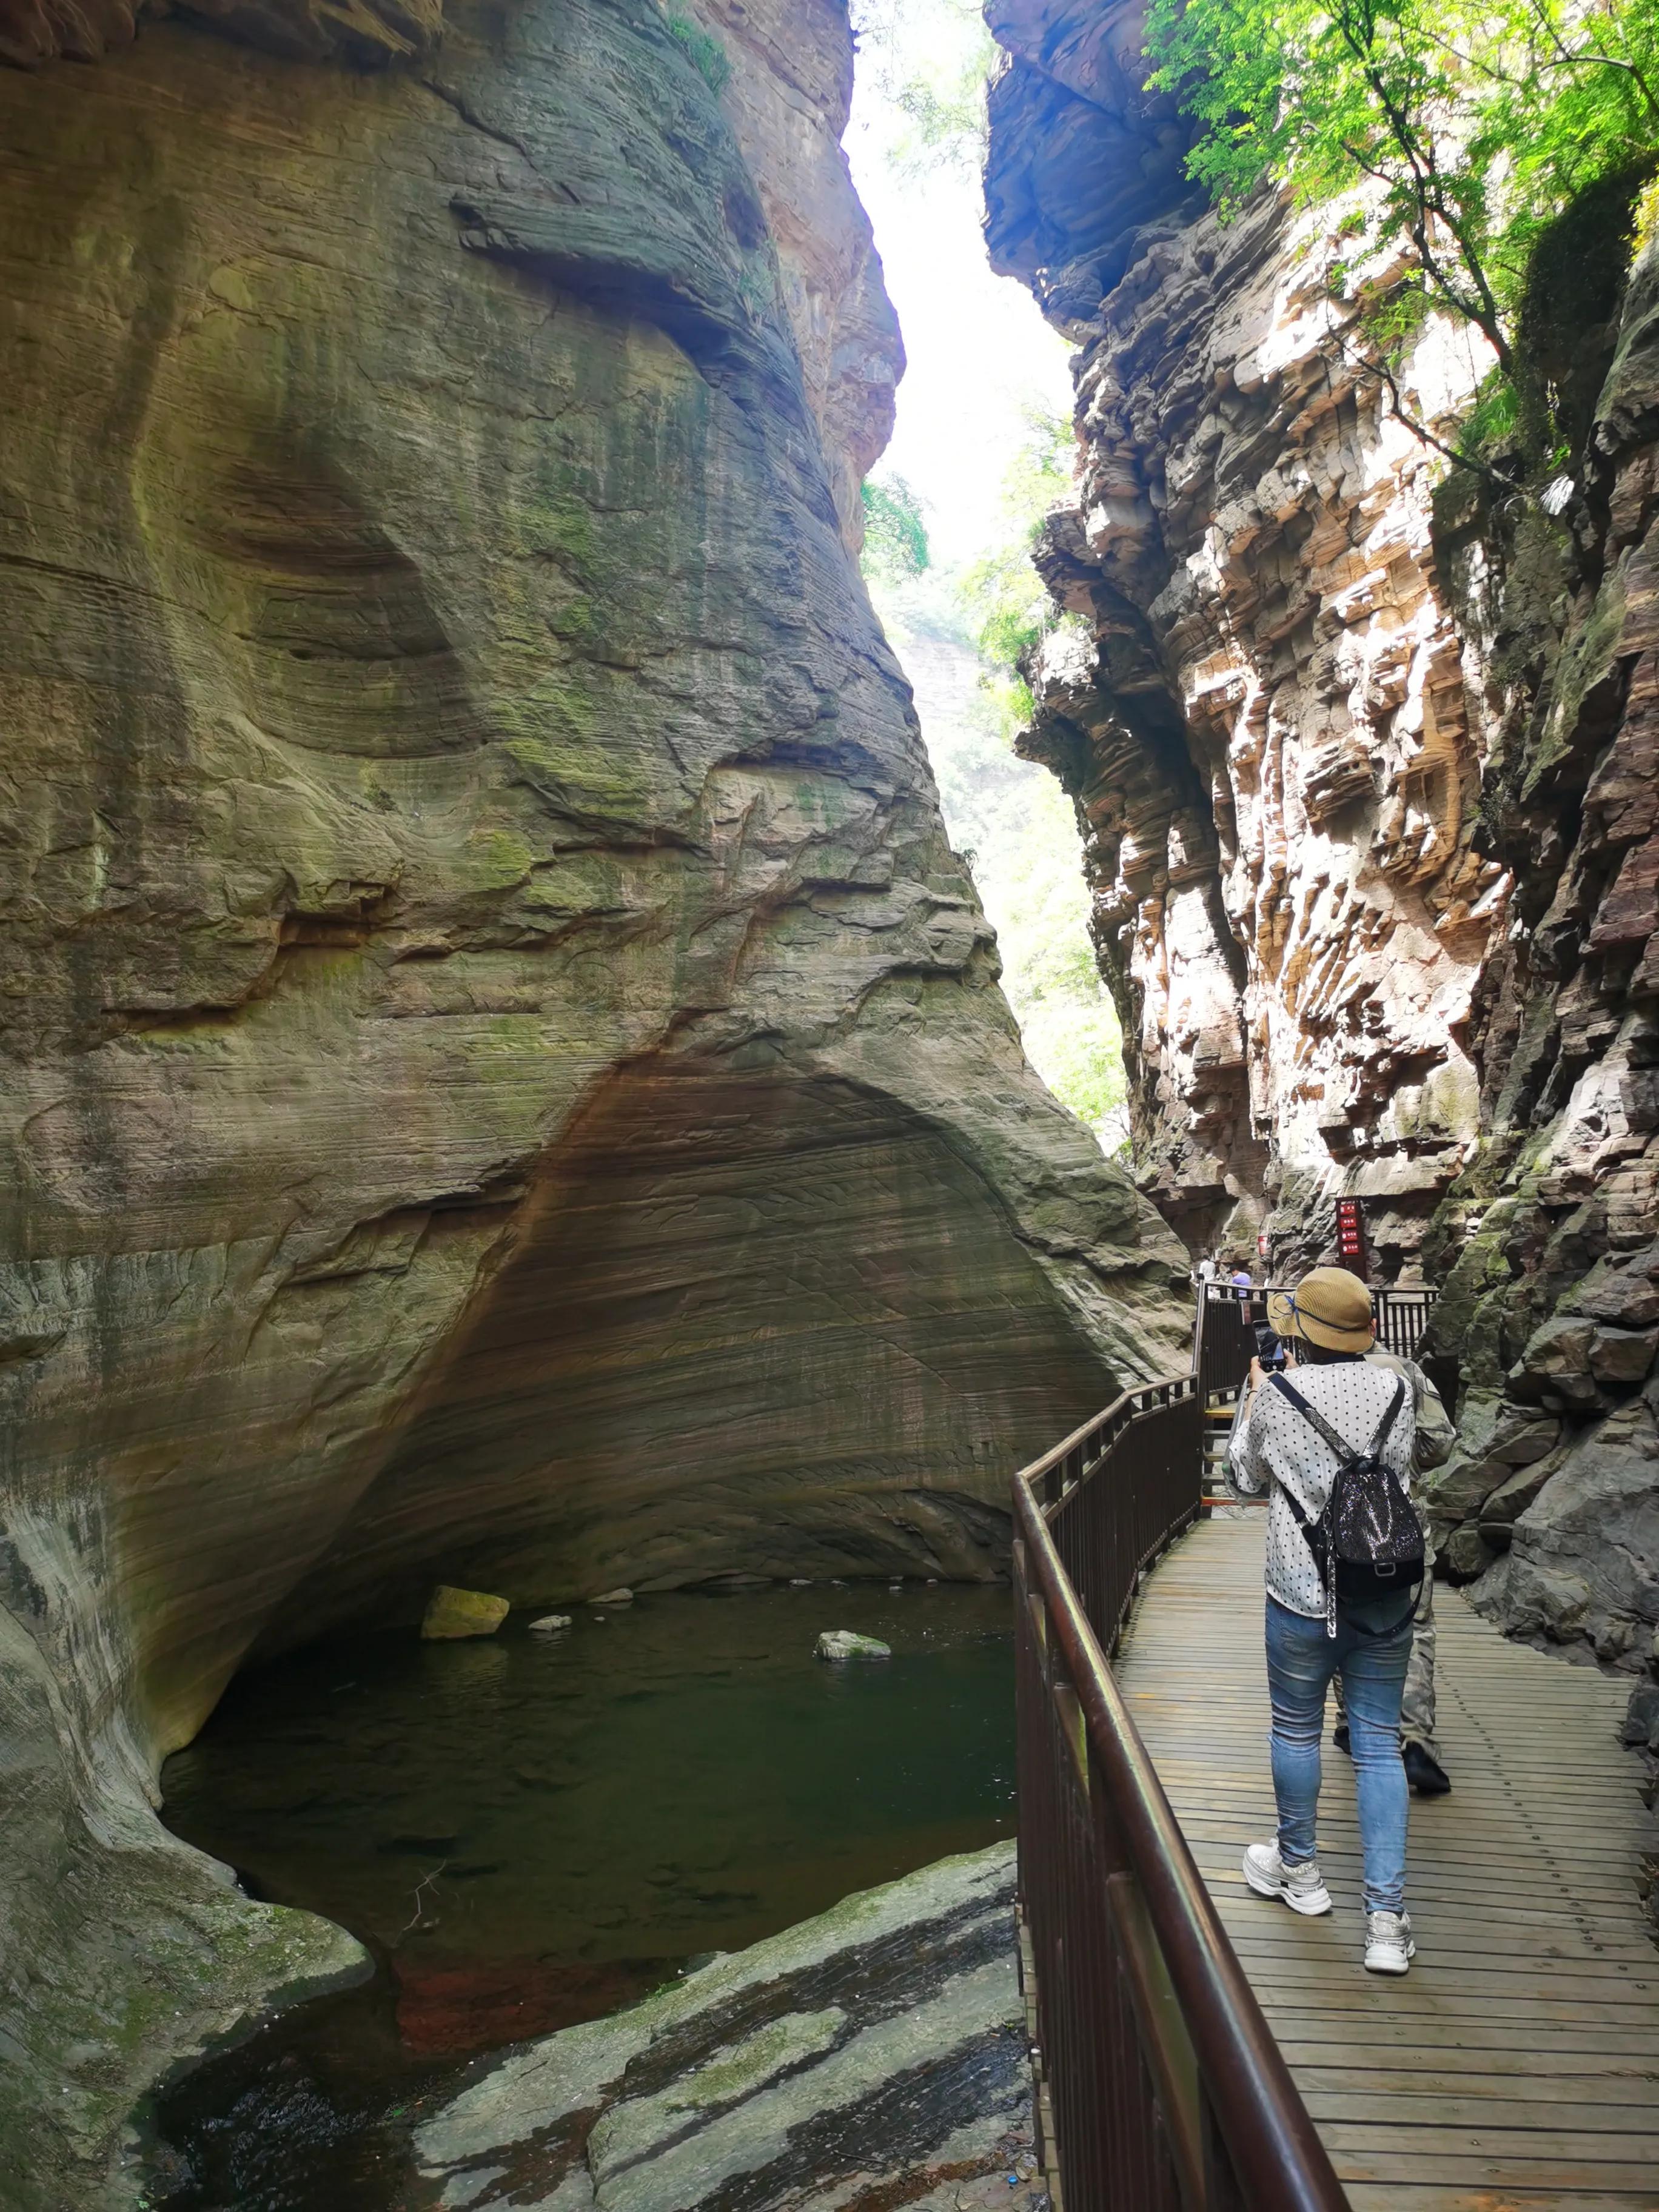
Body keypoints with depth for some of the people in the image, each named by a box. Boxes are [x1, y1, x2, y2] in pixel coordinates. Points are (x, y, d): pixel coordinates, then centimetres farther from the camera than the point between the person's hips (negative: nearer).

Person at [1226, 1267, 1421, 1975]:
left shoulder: (1277, 1397, -12)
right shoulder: (1394, 1392, -3)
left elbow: (1246, 1479, 5)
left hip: (1303, 1596, -3)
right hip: (1386, 1598, 3)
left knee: (1296, 1731, 17)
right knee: (1378, 1745, 10)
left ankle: (1300, 1870, 35)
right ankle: (1386, 1920, 9)